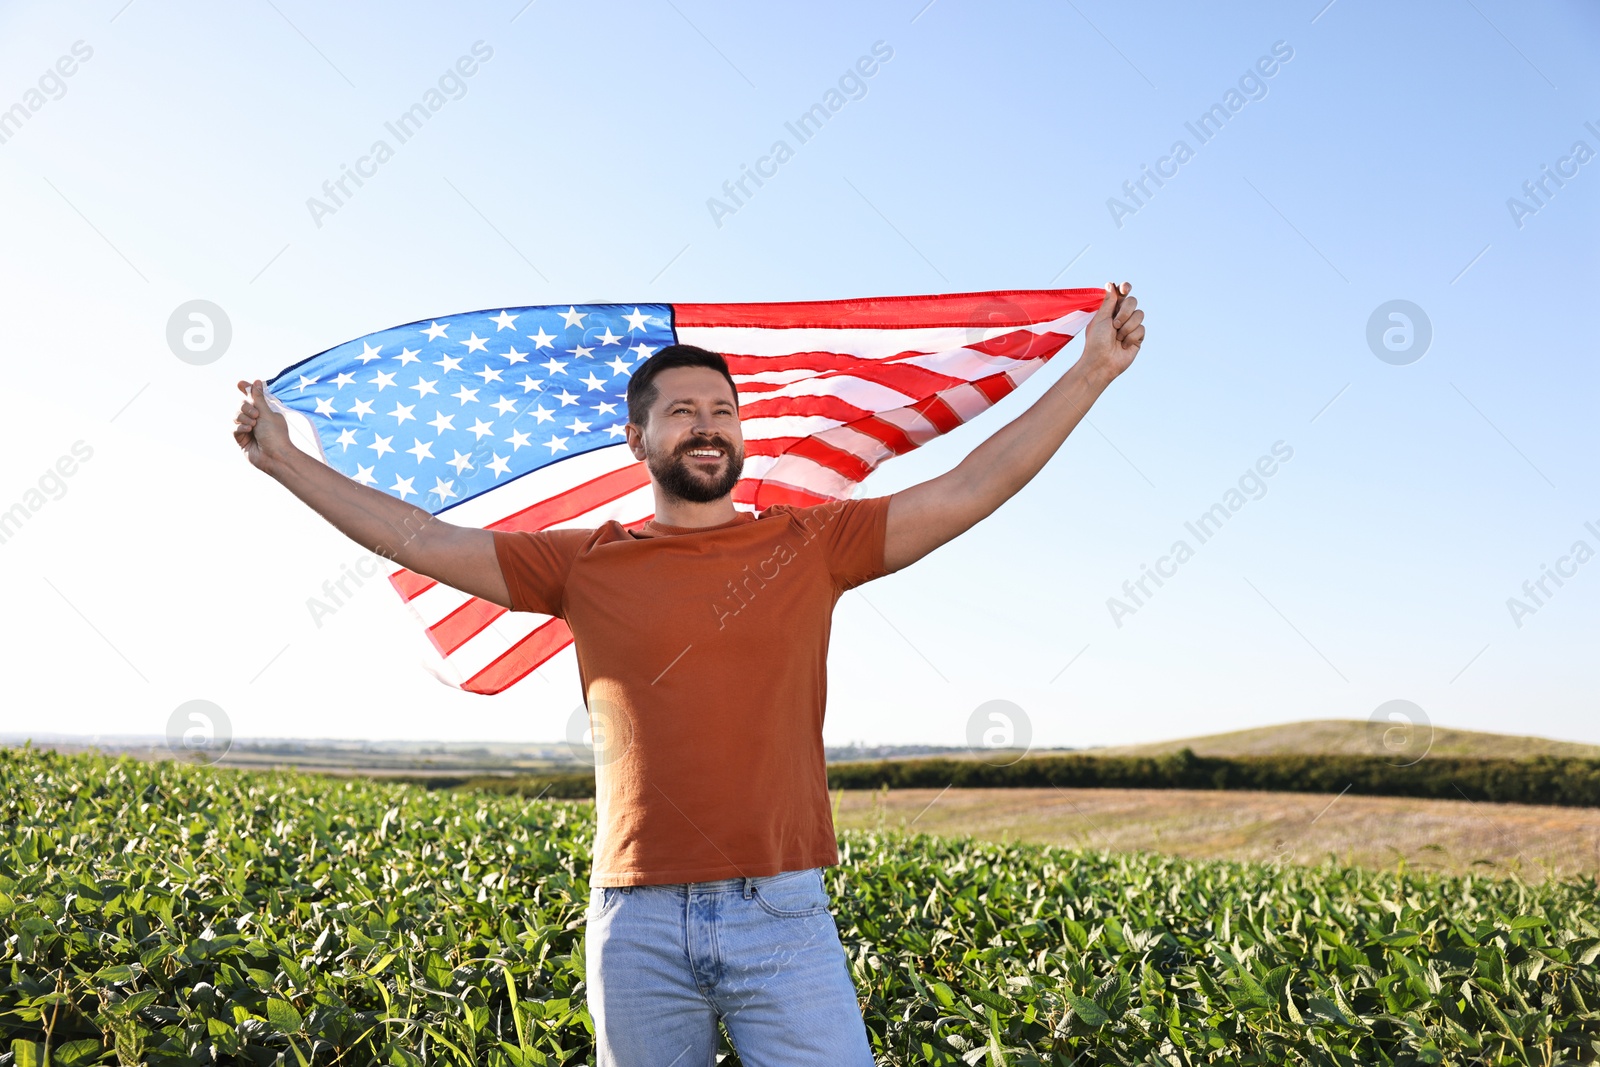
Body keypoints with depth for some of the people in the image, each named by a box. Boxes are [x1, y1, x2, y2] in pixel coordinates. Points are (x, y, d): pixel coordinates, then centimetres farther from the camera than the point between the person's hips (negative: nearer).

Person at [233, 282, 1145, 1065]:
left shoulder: (811, 546, 5)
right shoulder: (586, 566, 6)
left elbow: (971, 489, 1)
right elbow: (423, 540, 8)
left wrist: (1091, 373, -1)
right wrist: (285, 457, 9)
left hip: (784, 919, -1)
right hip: (637, 927, 1)